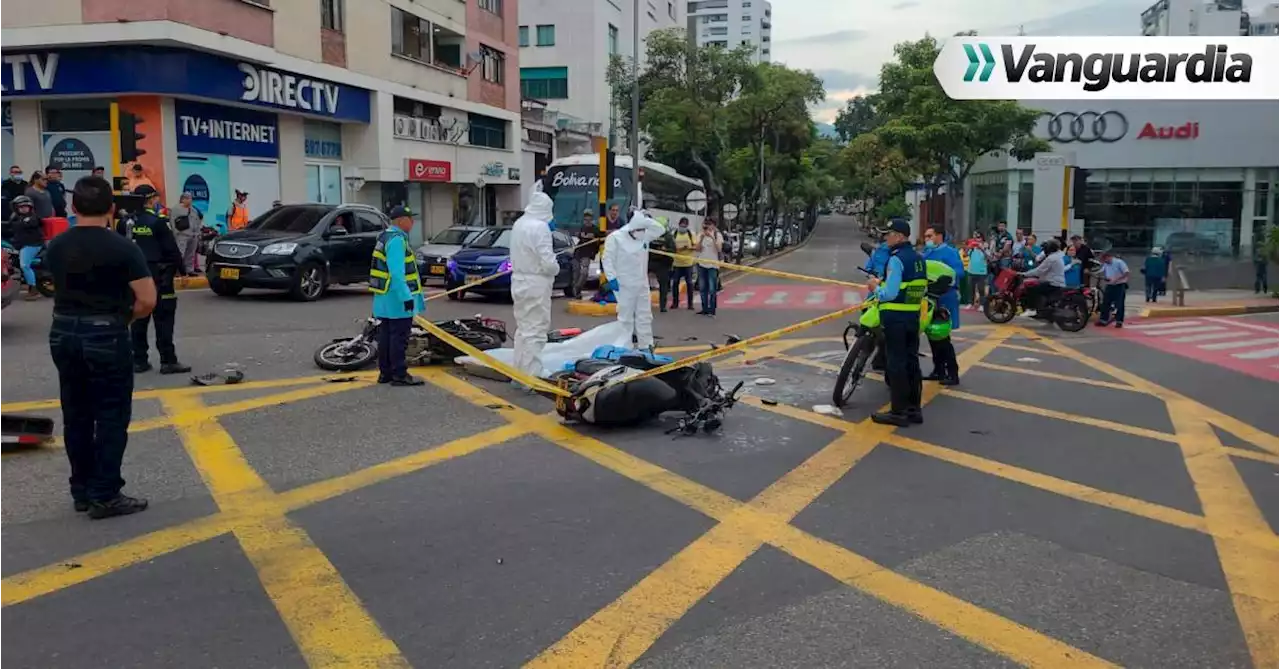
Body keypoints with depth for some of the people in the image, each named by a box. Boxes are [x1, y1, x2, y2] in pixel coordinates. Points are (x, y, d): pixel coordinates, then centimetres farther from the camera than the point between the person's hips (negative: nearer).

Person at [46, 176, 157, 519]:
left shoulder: (56, 246, 5)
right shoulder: (122, 248, -12)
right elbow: (147, 300, -14)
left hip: (63, 333, 6)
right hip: (105, 336, -6)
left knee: (76, 416, 14)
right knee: (112, 418, 2)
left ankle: (81, 491, 22)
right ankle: (104, 496, 3)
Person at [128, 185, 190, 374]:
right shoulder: (157, 222, -12)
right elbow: (171, 248, -13)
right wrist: (180, 266, -1)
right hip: (158, 274, -6)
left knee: (139, 319, 10)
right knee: (164, 319, -4)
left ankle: (139, 360, 13)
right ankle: (168, 361, -4)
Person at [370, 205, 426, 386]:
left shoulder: (387, 237, 16)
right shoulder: (397, 240, -18)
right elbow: (397, 273, -25)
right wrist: (407, 297, -25)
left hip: (385, 299, 10)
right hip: (397, 299, -10)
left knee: (386, 335, 13)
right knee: (399, 337, -5)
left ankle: (385, 372, 20)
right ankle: (399, 374, -1)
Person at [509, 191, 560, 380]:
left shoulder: (518, 223, 7)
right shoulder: (540, 226, -18)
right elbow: (547, 262, -20)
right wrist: (556, 268, -2)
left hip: (519, 282, 8)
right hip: (536, 284, -8)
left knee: (523, 328, 17)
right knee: (535, 331, -4)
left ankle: (519, 374, 23)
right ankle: (530, 377, -4)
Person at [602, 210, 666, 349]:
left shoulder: (644, 236, 9)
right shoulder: (615, 237, -11)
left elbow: (660, 229, 10)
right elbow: (608, 259, -11)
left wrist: (646, 220, -3)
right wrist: (612, 278, -17)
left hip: (642, 284, 7)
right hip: (624, 284, -7)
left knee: (645, 315, 9)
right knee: (625, 316, -2)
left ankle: (645, 345, 16)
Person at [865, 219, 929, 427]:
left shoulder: (896, 259, -16)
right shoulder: (919, 258, 11)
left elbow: (890, 294, -22)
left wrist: (876, 287, -2)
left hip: (895, 316, -9)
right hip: (914, 316, 9)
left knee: (896, 363, -3)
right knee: (912, 361, 13)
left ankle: (899, 412, 1)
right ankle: (914, 409, 19)